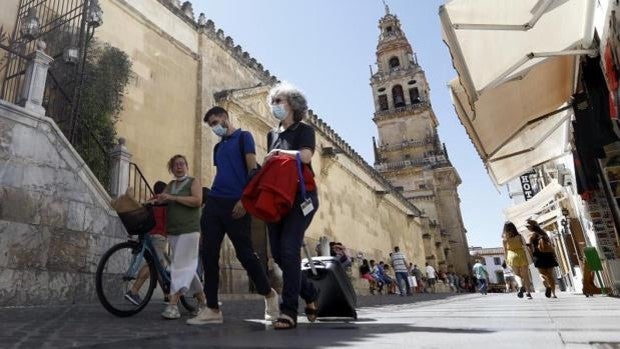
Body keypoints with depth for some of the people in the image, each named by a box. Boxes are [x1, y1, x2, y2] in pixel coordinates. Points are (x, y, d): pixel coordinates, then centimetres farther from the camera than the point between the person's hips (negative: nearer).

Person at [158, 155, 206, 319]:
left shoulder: (194, 182, 3)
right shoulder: (170, 185, 19)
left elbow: (197, 201, -13)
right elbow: (161, 200, 8)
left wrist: (173, 197, -16)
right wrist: (157, 200, -13)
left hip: (189, 230, -6)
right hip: (172, 232, 6)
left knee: (181, 266, -12)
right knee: (187, 267, 10)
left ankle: (172, 305, -14)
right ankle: (202, 299, 21)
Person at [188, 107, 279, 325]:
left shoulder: (243, 137, 3)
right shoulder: (218, 147, 24)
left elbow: (253, 169, -7)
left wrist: (244, 199, -17)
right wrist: (213, 197, 13)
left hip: (236, 204, -7)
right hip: (213, 204, 7)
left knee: (245, 254, -5)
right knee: (208, 255, 0)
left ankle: (269, 295, 17)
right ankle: (212, 309, 8)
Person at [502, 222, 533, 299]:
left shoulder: (504, 238, 1)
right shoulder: (519, 236, 3)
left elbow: (505, 250, 1)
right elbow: (524, 245, 1)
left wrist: (506, 260, 6)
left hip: (512, 255, -1)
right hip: (521, 254, 1)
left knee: (517, 274, 11)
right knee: (525, 275, 8)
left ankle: (521, 286, -17)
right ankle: (528, 292, 4)